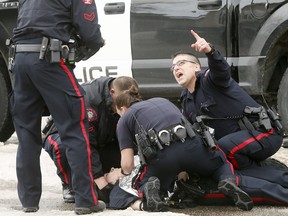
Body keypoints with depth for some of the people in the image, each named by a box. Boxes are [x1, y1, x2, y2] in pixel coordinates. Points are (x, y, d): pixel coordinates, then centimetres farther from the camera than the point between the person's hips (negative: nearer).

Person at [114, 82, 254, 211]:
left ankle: (150, 187, -9)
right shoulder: (162, 100, 34)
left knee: (143, 184, 27)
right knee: (223, 163, 31)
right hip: (192, 146, 3)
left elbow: (127, 165, 12)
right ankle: (228, 181, -4)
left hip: (162, 155, -3)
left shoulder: (124, 119, 21)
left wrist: (125, 172, 35)